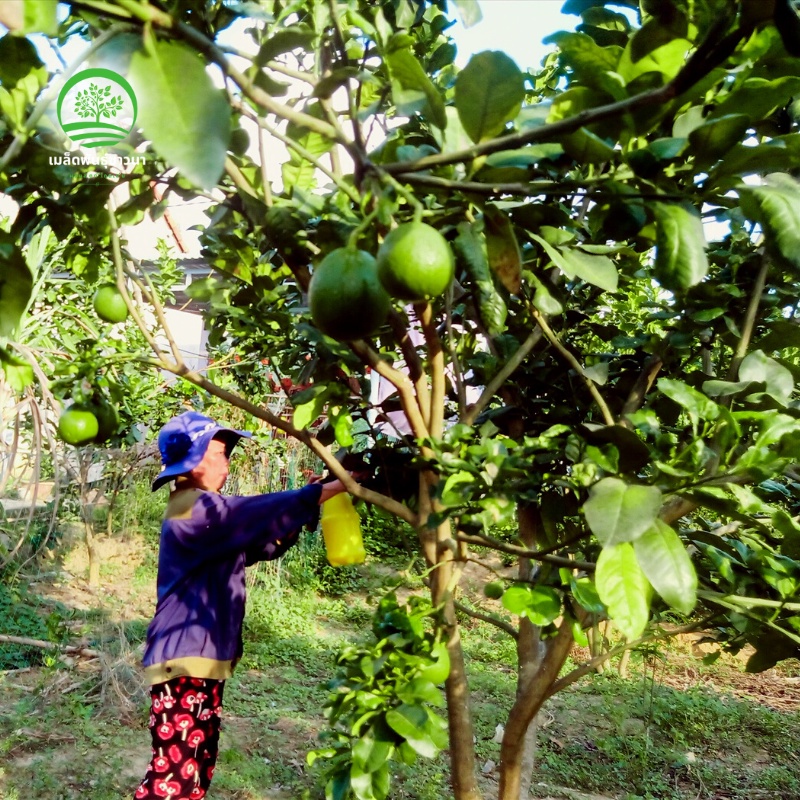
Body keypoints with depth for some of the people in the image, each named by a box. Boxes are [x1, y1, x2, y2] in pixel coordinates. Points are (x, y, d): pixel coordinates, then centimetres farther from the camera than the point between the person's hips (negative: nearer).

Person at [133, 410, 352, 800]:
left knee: (199, 763, 15)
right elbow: (260, 512, -26)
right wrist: (329, 490, -22)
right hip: (184, 659, -10)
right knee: (176, 768, -9)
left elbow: (263, 544, 17)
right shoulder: (193, 510, -16)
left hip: (203, 656, 10)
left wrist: (307, 511, 5)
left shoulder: (206, 513, 17)